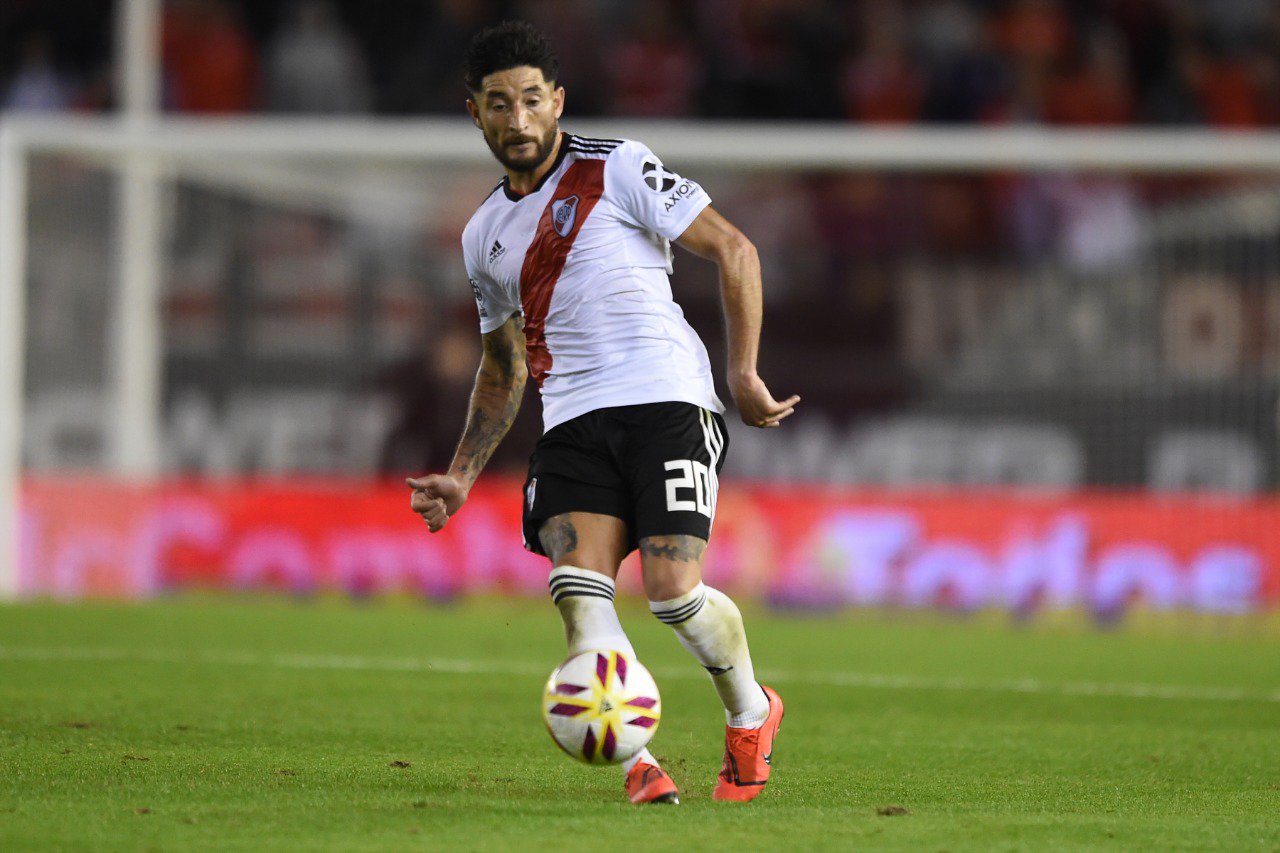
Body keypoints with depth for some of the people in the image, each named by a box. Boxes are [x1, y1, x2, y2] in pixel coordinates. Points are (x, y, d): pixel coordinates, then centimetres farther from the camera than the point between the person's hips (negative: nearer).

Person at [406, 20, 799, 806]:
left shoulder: (619, 171, 1)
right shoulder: (484, 237, 19)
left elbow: (733, 249, 0)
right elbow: (504, 365, 30)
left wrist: (745, 373, -7)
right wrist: (461, 476, 22)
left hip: (665, 398, -5)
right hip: (574, 423, 5)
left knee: (674, 592, -16)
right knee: (578, 590, -20)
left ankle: (750, 712, 13)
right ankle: (638, 763, -22)